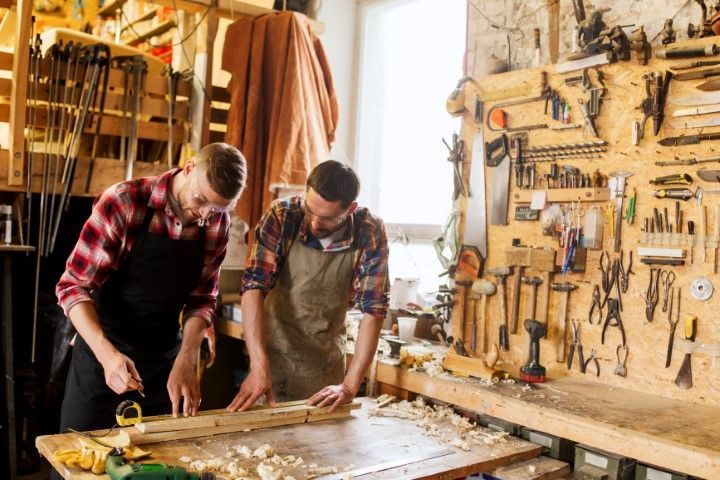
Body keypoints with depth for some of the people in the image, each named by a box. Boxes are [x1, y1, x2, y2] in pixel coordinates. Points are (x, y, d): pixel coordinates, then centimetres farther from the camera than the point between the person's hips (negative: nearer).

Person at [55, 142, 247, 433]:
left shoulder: (218, 223, -5)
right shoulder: (124, 202, -19)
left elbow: (201, 298, 0)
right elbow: (74, 286, -17)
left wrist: (186, 362, -14)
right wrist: (107, 353, -30)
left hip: (166, 361, 4)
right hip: (102, 353, -3)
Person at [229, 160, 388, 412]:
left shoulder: (371, 233, -18)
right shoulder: (282, 216, -19)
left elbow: (373, 311, -17)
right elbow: (253, 288, -23)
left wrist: (349, 386, -24)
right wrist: (258, 367, -33)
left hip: (327, 362, 1)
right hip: (274, 353, -1)